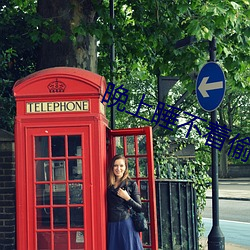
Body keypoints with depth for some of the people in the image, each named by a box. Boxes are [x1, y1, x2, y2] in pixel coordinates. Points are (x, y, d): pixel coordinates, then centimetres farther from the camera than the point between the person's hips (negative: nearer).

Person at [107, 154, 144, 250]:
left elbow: (139, 208, 0)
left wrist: (127, 198, -12)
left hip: (126, 224, -3)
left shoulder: (131, 184, 0)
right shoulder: (109, 185, 9)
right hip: (112, 226, 3)